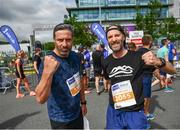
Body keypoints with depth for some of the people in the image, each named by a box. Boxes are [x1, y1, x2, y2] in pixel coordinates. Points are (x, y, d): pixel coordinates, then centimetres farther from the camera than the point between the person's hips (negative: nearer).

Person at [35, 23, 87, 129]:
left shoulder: (76, 57, -5)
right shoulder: (48, 62, -24)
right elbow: (41, 99, -32)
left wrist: (83, 102, 11)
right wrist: (47, 72, -46)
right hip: (61, 119, -5)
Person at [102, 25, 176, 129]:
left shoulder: (138, 56, -12)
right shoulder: (106, 62, -3)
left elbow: (172, 70, -13)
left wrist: (158, 62, -32)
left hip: (135, 113, -2)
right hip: (114, 112, 3)